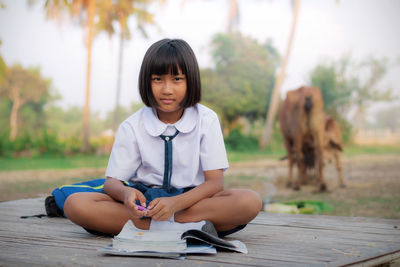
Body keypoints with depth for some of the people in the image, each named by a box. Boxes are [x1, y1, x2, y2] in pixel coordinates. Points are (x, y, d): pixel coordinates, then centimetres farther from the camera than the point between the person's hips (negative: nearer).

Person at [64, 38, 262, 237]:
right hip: (145, 200, 2)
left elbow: (215, 182, -10)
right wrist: (125, 193, -27)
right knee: (74, 204, -25)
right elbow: (112, 181, -1)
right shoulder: (132, 127, 0)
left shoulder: (206, 121, -3)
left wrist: (176, 203, -29)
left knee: (250, 201, -30)